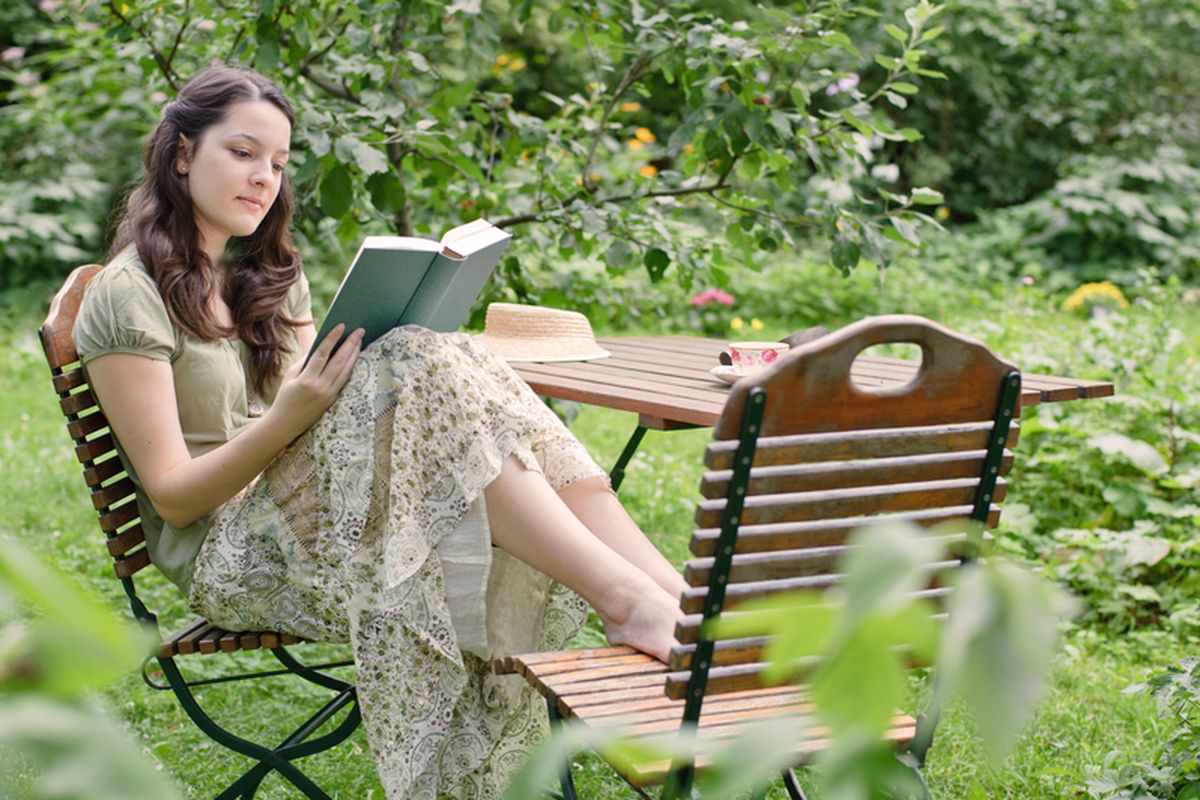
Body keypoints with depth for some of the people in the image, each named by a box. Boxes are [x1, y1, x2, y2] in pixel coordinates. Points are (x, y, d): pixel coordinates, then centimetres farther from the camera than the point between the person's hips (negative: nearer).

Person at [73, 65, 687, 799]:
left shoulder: (270, 273, 18)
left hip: (310, 514, 7)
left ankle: (669, 586, -32)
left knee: (457, 375, -20)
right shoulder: (128, 296, -8)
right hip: (225, 554, -7)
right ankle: (626, 598, -38)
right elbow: (170, 492, -11)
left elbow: (323, 402, 13)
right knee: (419, 372, -29)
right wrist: (288, 417, -26)